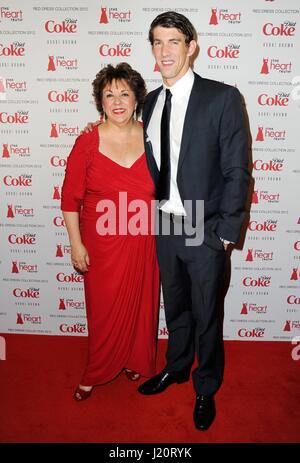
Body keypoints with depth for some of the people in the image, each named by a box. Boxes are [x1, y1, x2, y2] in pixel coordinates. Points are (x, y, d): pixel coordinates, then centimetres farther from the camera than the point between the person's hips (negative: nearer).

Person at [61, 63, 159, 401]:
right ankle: (96, 372, 36)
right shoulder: (87, 143, -11)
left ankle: (135, 361, 43)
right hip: (103, 244, -2)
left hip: (143, 242, 3)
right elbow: (70, 198, -6)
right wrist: (76, 244, -8)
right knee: (104, 308, 11)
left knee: (140, 303, 16)